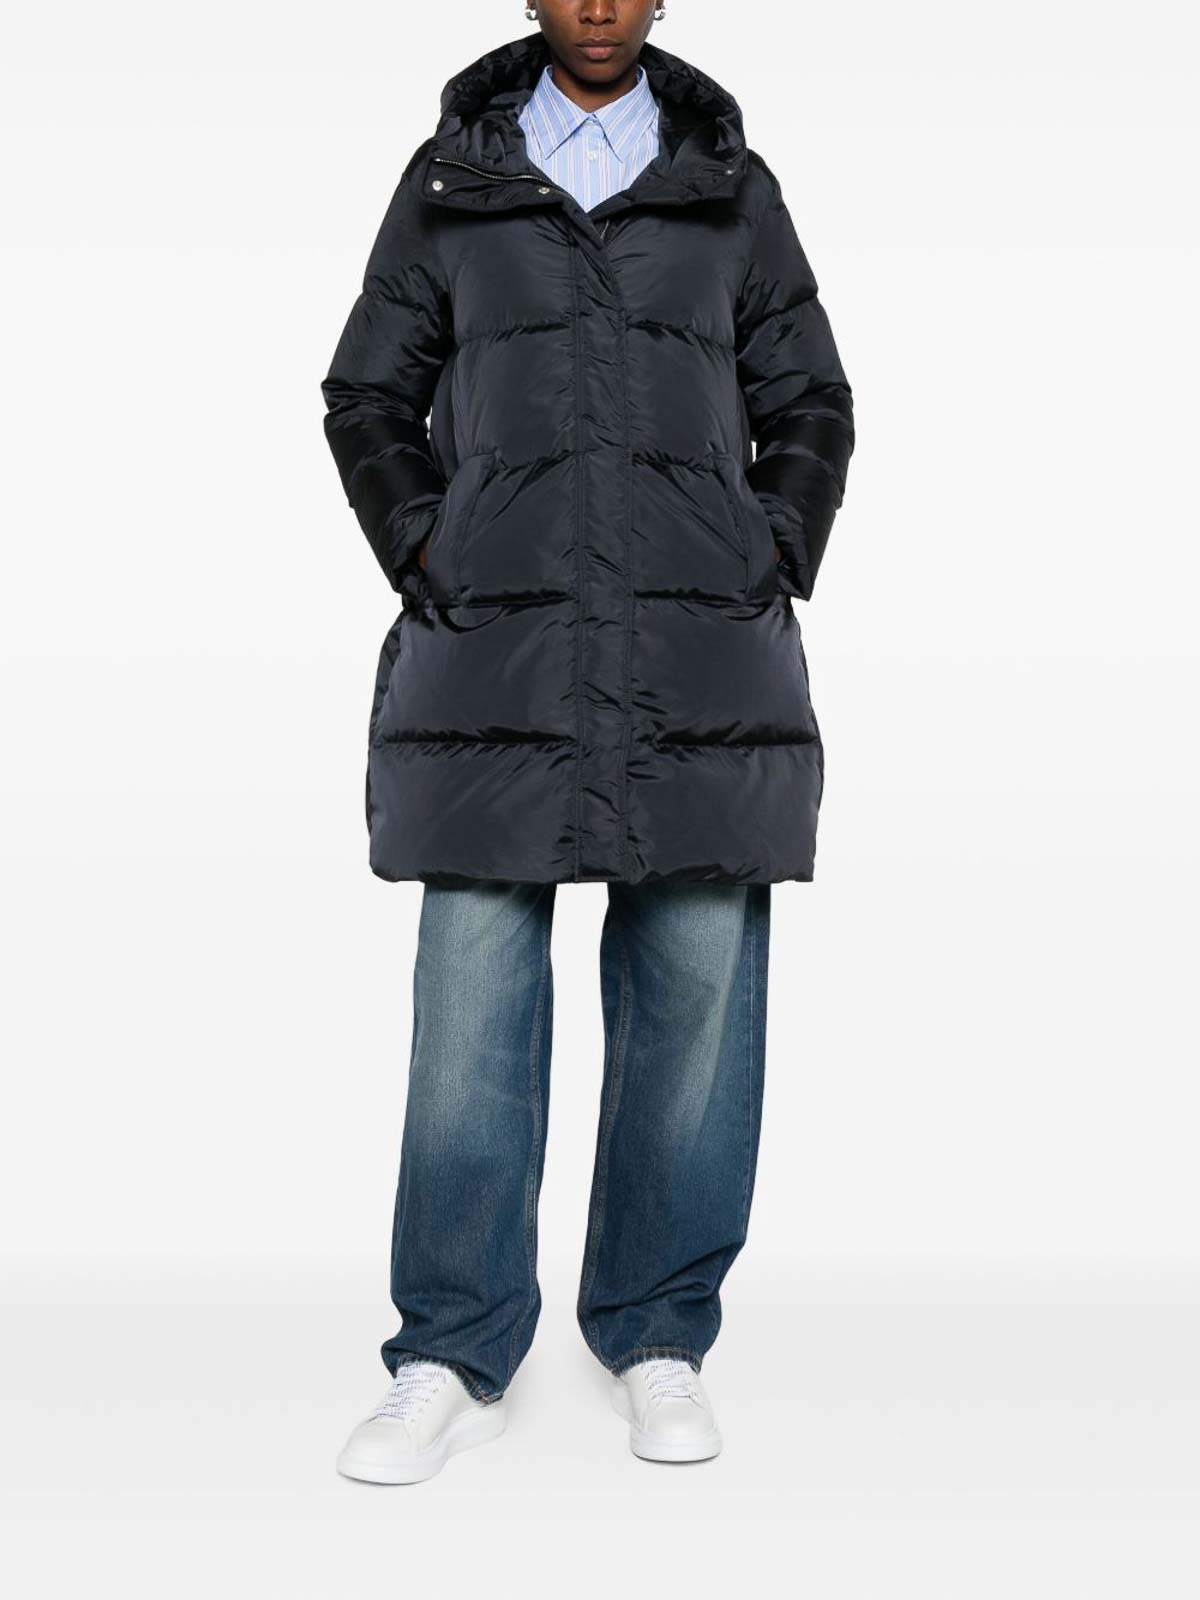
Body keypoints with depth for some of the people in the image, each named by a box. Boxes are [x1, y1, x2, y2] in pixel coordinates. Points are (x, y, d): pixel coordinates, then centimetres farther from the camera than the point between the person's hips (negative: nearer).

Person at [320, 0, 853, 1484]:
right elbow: (368, 398, 15)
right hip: (500, 638, 0)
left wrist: (768, 568, 1)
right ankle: (454, 1360, 6)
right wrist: (426, 558, 1)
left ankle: (659, 1340, 14)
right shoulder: (452, 174, 15)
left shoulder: (732, 184, 16)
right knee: (471, 986, -5)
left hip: (701, 641, 1)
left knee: (693, 985, 0)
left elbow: (811, 413, 16)